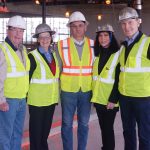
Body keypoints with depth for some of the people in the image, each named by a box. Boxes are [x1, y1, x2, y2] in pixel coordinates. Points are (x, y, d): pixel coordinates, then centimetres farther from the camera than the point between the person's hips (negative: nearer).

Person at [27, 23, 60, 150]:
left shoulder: (54, 54, 9)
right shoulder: (33, 56, -10)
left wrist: (57, 95, 15)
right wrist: (26, 96, -13)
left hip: (51, 99, 6)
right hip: (37, 100, -6)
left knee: (46, 127, 17)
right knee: (36, 128, 6)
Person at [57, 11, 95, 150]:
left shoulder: (93, 45, 3)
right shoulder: (62, 45, -3)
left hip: (87, 90, 2)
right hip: (68, 91, -1)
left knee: (84, 123, 11)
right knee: (67, 123, 7)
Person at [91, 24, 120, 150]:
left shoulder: (118, 54, -9)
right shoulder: (97, 54, 10)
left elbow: (119, 80, -12)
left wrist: (113, 100, -16)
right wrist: (93, 95, 9)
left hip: (110, 100, -5)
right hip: (98, 98, 6)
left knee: (108, 128, 2)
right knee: (103, 127, 14)